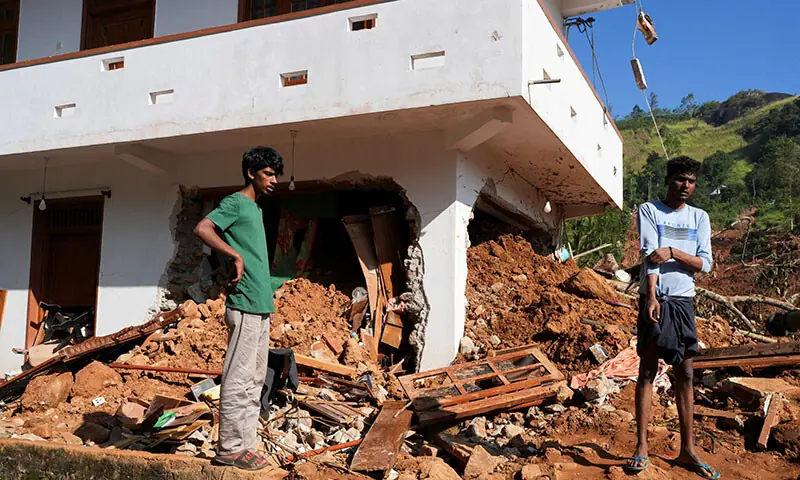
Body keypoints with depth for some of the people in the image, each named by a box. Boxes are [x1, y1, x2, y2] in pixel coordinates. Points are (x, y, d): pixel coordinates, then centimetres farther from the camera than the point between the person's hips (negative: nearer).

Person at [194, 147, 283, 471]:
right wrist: (237, 256, -19)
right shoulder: (235, 203, -6)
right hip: (245, 306, -9)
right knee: (238, 378, -5)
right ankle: (230, 447, 3)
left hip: (261, 306, 9)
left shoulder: (256, 208, 20)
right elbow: (202, 229, -21)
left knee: (255, 379, 11)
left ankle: (245, 445, 18)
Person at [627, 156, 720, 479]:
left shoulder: (699, 218, 12)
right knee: (648, 370, -2)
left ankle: (687, 450, 12)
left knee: (685, 374, 5)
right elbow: (649, 255, -11)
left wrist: (672, 251, -15)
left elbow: (705, 264, 2)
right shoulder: (649, 210, 2)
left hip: (684, 301, 4)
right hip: (655, 298, -3)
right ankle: (641, 447, 1)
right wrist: (651, 296, -23)